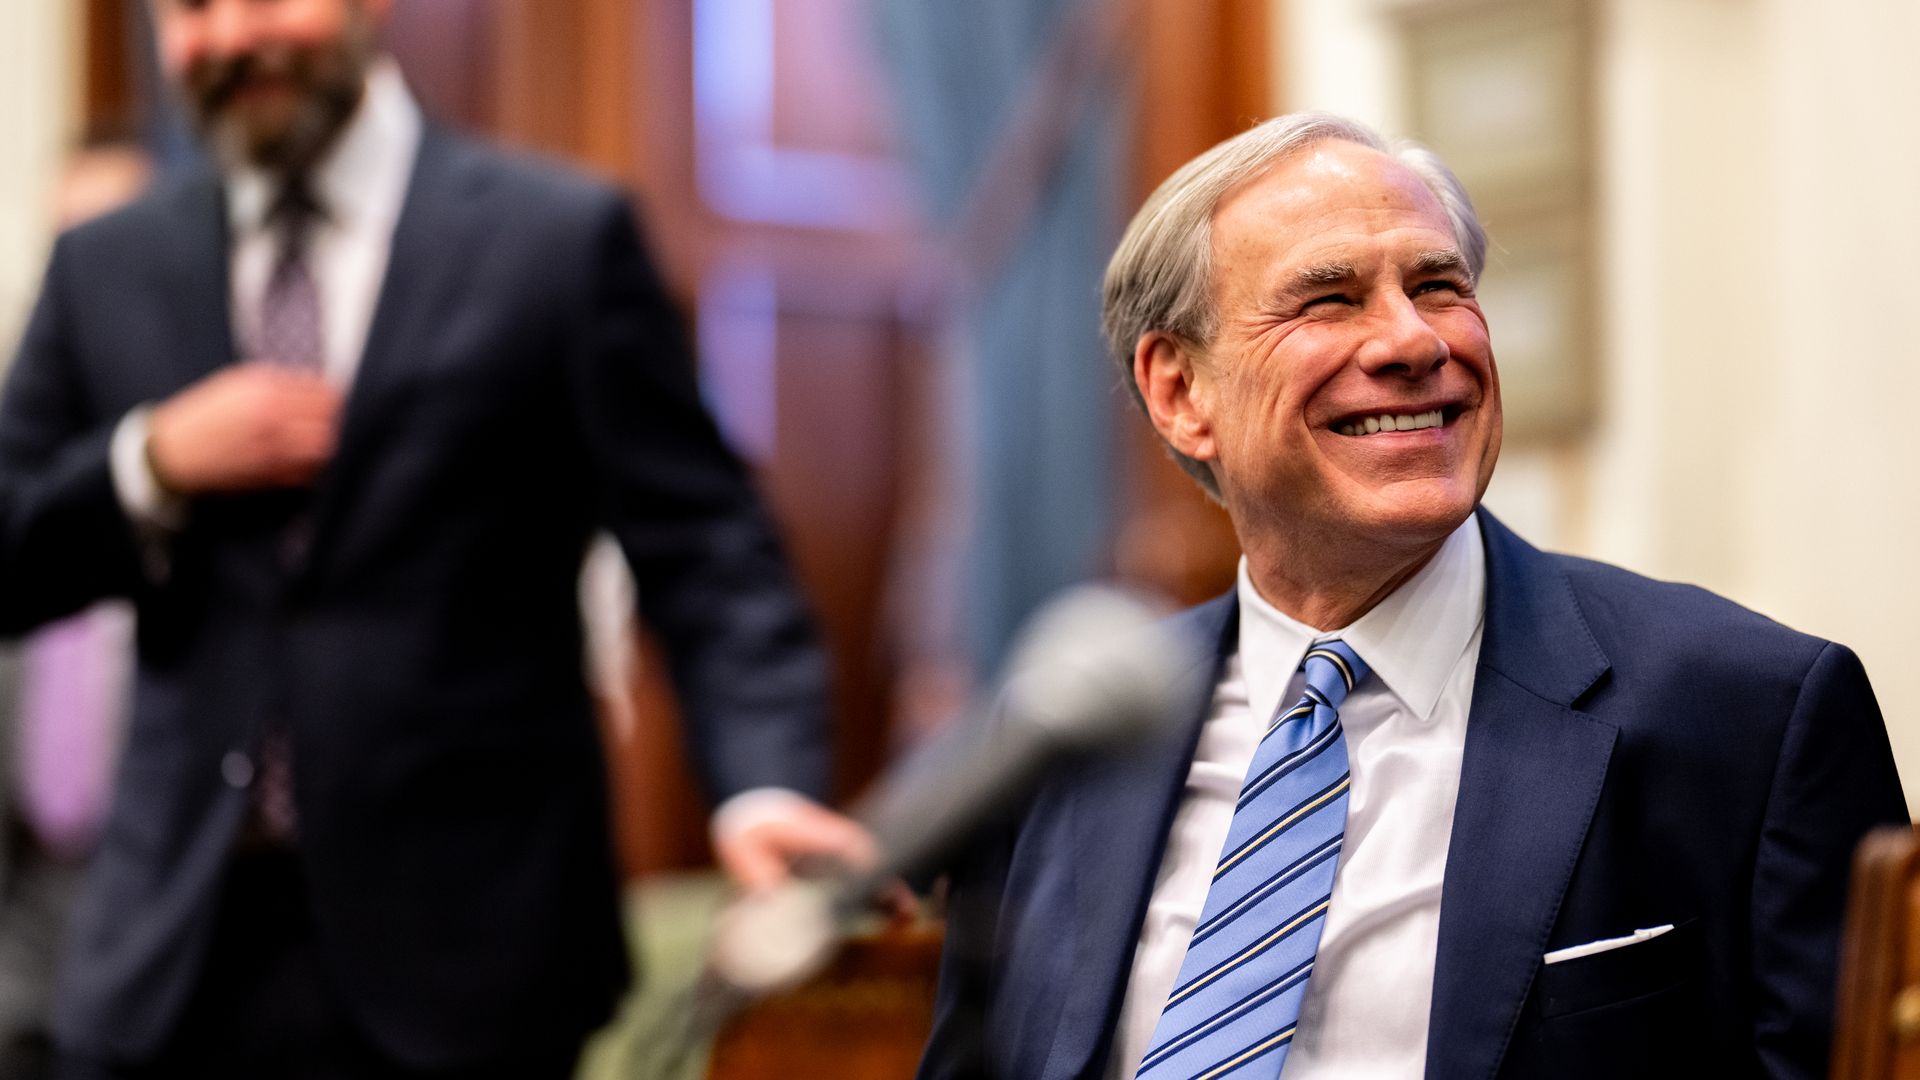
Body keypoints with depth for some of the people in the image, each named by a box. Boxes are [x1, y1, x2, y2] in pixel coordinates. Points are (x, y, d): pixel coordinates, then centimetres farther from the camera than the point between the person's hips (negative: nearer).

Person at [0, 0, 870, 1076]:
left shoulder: (561, 238, -1)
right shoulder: (106, 268, 10)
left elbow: (702, 552, -6)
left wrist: (765, 780, -22)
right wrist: (151, 463, -8)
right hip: (177, 952, 3)